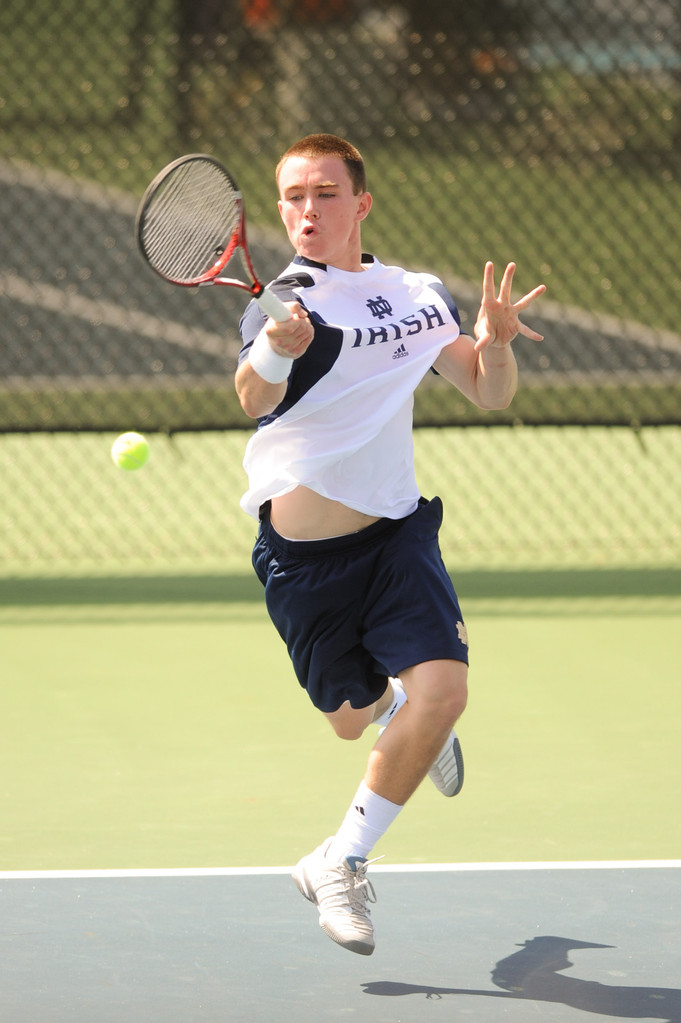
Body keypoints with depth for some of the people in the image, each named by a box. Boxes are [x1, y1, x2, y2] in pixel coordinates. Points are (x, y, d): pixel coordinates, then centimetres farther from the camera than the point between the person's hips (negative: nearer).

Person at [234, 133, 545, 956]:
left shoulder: (417, 295, 3)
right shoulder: (285, 302, -14)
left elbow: (489, 394, 12)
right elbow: (253, 399, -34)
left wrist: (495, 342, -11)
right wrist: (272, 355, -57)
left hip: (394, 531, 3)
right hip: (304, 549, -3)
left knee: (440, 689, -18)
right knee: (351, 716, 12)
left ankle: (340, 865, -5)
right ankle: (393, 704, 51)